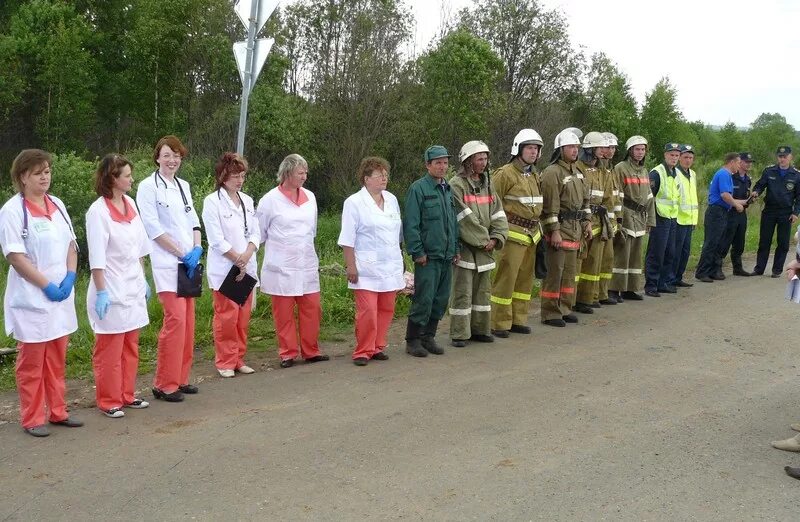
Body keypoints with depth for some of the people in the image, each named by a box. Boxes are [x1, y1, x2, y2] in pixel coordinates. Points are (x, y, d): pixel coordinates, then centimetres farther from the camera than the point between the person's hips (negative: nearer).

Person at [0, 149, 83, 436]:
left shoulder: (57, 205, 8)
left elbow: (70, 244, 11)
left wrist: (69, 278, -4)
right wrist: (46, 285, -17)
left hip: (62, 295, 6)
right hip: (31, 298, -6)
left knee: (57, 359, 14)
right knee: (32, 361, 4)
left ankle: (58, 411, 25)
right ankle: (32, 419, 14)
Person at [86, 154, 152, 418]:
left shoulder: (130, 204, 7)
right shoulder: (98, 211, -14)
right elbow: (97, 257, -16)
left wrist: (143, 280, 15)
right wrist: (101, 292, -17)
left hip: (132, 287, 7)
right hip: (112, 290, -7)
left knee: (130, 346, 14)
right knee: (109, 349, 3)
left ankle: (127, 394, 27)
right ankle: (108, 401, 15)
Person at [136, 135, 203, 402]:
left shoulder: (183, 186, 15)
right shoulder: (148, 186, -5)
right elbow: (153, 228, -11)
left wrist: (197, 249, -3)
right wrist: (182, 254, -11)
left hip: (188, 262, 7)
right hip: (167, 263, -7)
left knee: (188, 321, 8)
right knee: (176, 320, -12)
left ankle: (180, 378, 19)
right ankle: (165, 384, -2)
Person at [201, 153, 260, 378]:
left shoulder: (247, 201, 10)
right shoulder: (212, 201, -7)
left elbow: (255, 233, 7)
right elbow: (217, 240, -12)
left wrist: (247, 256, -11)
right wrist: (238, 259, -12)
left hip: (247, 268, 6)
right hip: (224, 269, -5)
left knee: (243, 317, 9)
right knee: (226, 317, -2)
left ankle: (238, 359, 20)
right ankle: (225, 362, 10)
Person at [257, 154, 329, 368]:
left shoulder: (310, 197, 6)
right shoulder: (270, 199, -7)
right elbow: (260, 233, 2)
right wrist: (280, 245, 10)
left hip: (307, 264, 4)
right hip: (282, 266, -4)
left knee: (312, 309, 5)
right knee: (284, 312, 3)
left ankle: (310, 351, 19)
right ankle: (288, 353, 15)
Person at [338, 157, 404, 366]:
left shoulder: (392, 200, 12)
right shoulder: (354, 202, -6)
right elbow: (347, 239, -8)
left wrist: (399, 258, 21)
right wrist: (350, 265, -12)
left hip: (391, 266, 6)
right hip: (367, 268, -6)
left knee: (386, 309, 8)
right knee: (367, 311, -9)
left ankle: (378, 347, 21)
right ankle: (363, 351, 4)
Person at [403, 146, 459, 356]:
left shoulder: (448, 189, 14)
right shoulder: (418, 188, -8)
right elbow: (410, 224, -11)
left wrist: (456, 249, 15)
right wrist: (417, 252, -14)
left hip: (447, 256, 7)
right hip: (428, 256, -7)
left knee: (441, 299, 11)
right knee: (424, 299, -6)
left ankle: (428, 337, 23)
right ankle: (412, 340, 7)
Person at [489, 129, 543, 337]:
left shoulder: (535, 175, 15)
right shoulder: (505, 174, -11)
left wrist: (537, 227, 18)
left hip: (531, 234, 8)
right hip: (513, 234, -8)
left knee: (525, 278, 13)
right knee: (506, 278, -5)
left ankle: (518, 319, 23)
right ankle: (499, 324, 3)